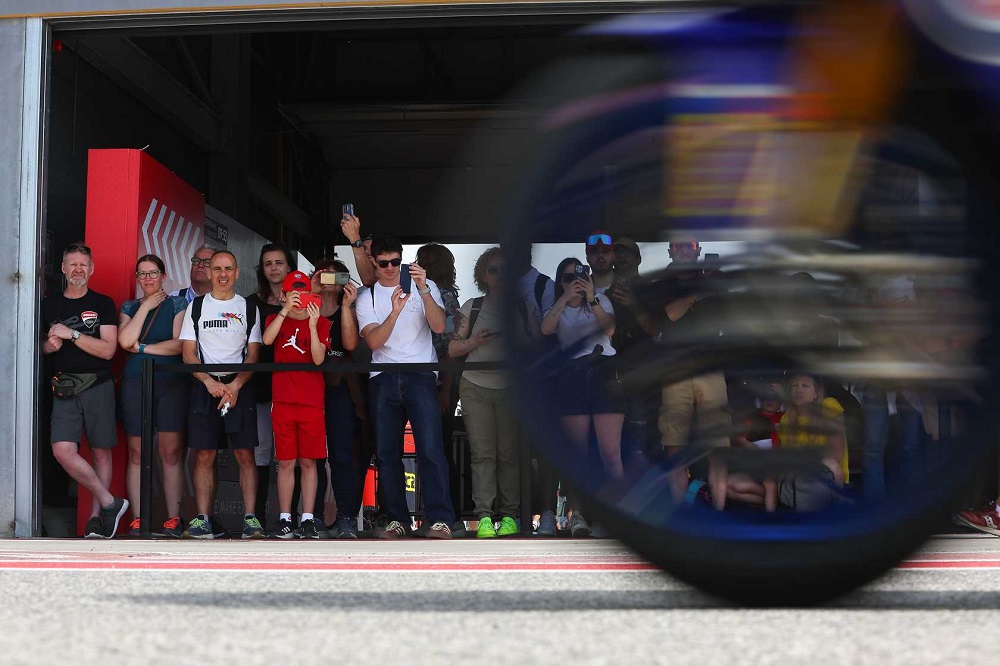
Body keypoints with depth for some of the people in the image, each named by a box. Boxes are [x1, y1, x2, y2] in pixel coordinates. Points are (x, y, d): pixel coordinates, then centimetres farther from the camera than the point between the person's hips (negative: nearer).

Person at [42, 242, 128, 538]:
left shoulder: (103, 304, 4)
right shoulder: (49, 305, 13)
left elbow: (108, 349, -6)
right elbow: (39, 345, 21)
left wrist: (71, 334, -13)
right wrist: (48, 345, -2)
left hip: (98, 386, -2)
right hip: (65, 388, 2)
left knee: (101, 452, 1)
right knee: (63, 450, -14)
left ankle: (96, 517, 10)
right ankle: (110, 503, -3)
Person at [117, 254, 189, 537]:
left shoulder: (178, 305, 8)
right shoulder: (129, 307, 15)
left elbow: (179, 344, -5)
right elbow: (125, 340, -4)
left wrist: (141, 347, -5)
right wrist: (145, 306, -1)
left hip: (172, 383, -2)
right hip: (135, 384, 2)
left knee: (172, 452, -5)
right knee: (136, 454, -1)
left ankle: (173, 518, -2)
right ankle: (136, 520, 2)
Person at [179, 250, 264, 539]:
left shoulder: (249, 309, 10)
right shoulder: (196, 307, 10)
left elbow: (253, 354, 4)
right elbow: (188, 353, 5)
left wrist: (236, 385, -11)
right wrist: (209, 381, -10)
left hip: (240, 386, 0)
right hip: (204, 385, 1)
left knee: (244, 454, -6)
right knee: (204, 455, -3)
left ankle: (250, 518, -7)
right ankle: (203, 520, -1)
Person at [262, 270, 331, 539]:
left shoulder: (321, 323, 6)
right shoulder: (277, 319, 10)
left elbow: (319, 359, -9)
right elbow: (267, 339, -13)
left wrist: (312, 325, -20)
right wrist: (285, 311, -22)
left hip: (311, 402, -1)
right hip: (283, 401, 1)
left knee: (308, 462, 2)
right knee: (285, 462, 2)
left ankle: (308, 519, 4)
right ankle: (284, 519, 6)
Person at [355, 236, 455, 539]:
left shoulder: (425, 287, 9)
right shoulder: (366, 298, 11)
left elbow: (439, 326, -7)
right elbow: (373, 342, -4)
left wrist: (423, 290, -19)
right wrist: (395, 312, -20)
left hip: (419, 376, -2)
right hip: (383, 379, 2)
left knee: (430, 449, -13)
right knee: (387, 453, 2)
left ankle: (440, 519, -14)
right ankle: (398, 519, 10)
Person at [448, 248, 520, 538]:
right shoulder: (472, 307, 8)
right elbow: (452, 348, 8)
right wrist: (474, 342, -10)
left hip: (509, 389, 0)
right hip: (475, 388, 0)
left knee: (509, 454, -3)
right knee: (482, 454, -4)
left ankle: (509, 515, 1)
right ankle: (484, 517, -4)